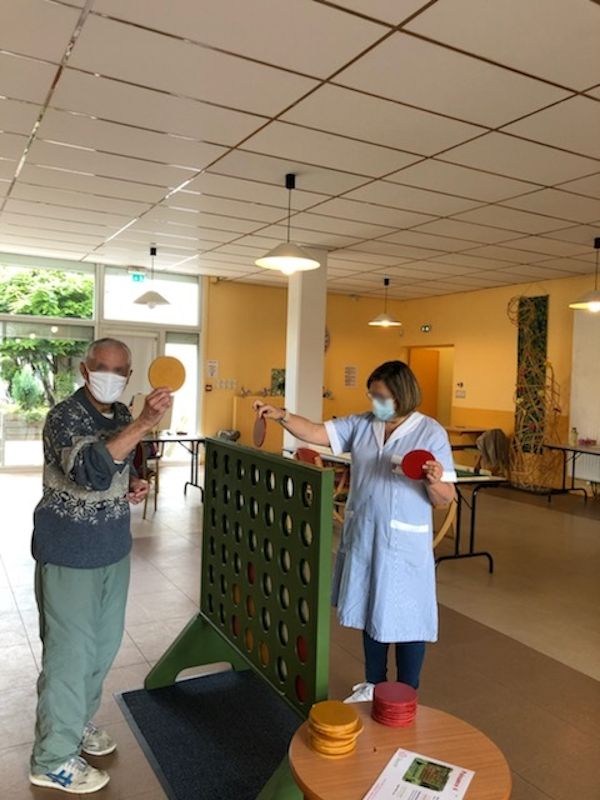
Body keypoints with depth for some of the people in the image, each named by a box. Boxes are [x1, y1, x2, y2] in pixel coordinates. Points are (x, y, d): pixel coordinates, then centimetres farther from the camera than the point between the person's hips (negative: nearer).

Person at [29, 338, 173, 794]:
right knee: (70, 651, 2)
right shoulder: (65, 417, -20)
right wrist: (146, 423, -46)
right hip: (69, 555, -8)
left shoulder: (122, 415, 4)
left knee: (105, 643, 20)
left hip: (113, 548, 8)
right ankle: (52, 760, 21)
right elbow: (91, 470, -38)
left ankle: (79, 719, 43)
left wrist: (134, 485, -2)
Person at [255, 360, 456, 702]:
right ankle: (374, 684, 40)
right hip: (362, 535, 5)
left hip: (404, 542, -5)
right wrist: (282, 415, -16)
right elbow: (316, 433, -2)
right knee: (371, 611, 19)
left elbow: (446, 498, -10)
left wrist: (434, 482, -31)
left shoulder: (431, 433, -10)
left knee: (406, 618, 7)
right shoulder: (361, 424, 2)